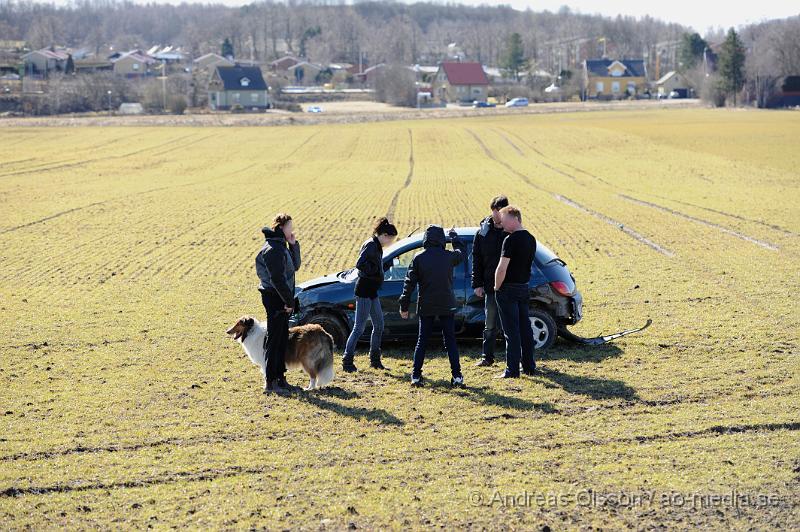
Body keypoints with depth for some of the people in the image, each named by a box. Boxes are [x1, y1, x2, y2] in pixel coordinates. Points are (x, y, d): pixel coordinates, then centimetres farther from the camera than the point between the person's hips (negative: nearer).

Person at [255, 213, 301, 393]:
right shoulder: (273, 249, -17)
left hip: (281, 299, 10)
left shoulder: (281, 246, 14)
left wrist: (293, 245, 4)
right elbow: (277, 279, -22)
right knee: (274, 339, -5)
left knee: (282, 339, 14)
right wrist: (289, 301, -18)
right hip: (275, 298, -10)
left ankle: (279, 377, 21)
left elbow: (294, 266, 16)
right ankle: (270, 382, -1)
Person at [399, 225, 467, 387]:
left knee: (422, 341, 8)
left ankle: (416, 376, 5)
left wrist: (404, 306, 0)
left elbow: (409, 283, -5)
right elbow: (462, 251, 21)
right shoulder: (449, 256, -3)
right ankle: (457, 376, 3)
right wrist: (454, 235, 38)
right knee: (450, 341, 7)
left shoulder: (419, 258, -5)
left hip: (426, 307, 0)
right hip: (446, 306, 0)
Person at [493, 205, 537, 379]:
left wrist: (497, 287, -7)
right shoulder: (531, 239, 8)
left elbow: (502, 268, -22)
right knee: (525, 328, 13)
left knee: (511, 331, -4)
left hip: (509, 290, -8)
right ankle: (529, 366, 19)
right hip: (524, 288, 8)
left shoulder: (511, 240, -18)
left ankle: (512, 370, -2)